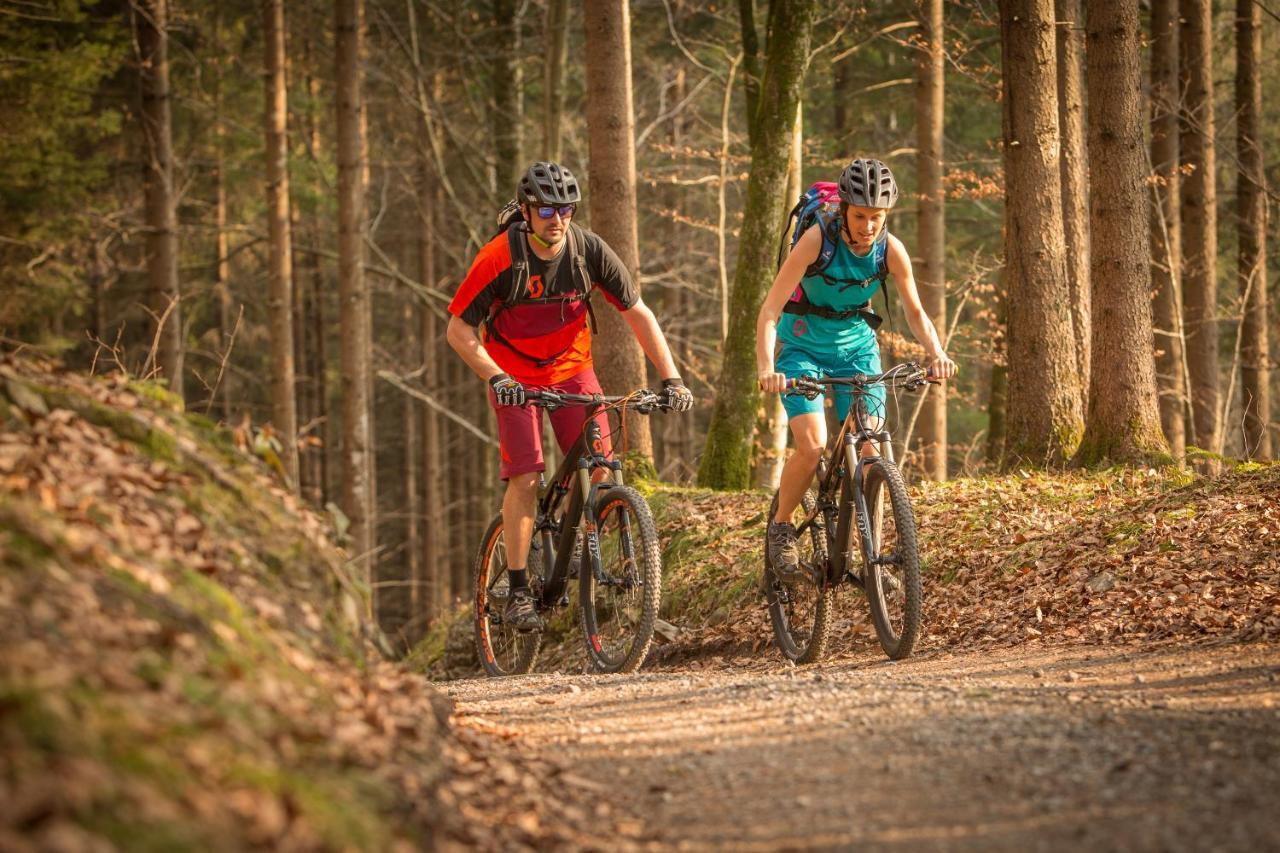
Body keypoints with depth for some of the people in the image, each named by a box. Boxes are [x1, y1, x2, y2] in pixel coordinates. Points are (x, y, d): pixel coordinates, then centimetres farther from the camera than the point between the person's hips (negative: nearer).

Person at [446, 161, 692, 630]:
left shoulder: (589, 251, -15)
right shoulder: (499, 258, -22)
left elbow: (638, 314, -8)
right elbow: (459, 331, -18)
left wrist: (671, 379, -17)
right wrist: (496, 378, -32)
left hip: (571, 369, 3)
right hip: (514, 378, -3)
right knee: (525, 479, -15)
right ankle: (518, 592, -11)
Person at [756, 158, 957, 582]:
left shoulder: (891, 249, -15)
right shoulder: (818, 239, -26)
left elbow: (915, 311, -3)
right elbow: (770, 310, -28)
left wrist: (936, 352, -23)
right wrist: (766, 367, -43)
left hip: (856, 346, 3)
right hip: (803, 347, -3)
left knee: (869, 451, -8)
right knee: (812, 445, -21)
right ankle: (781, 527, 3)